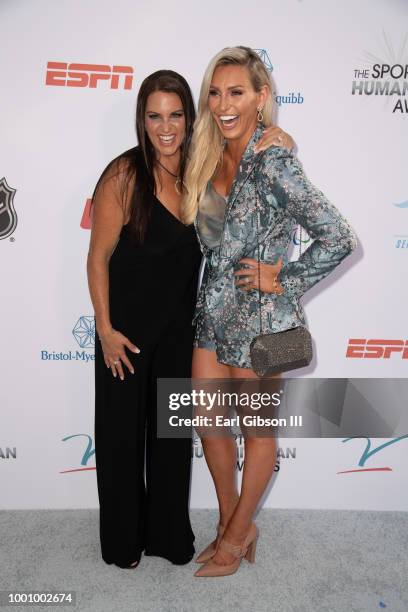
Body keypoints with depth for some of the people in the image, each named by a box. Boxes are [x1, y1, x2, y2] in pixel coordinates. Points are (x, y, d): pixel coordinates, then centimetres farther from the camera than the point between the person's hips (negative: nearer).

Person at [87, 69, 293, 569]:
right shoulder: (125, 175, -17)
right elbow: (99, 256, -12)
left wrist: (277, 148, -13)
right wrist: (105, 329, -12)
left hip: (179, 323, 4)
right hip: (127, 323, -4)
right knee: (122, 430, 11)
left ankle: (168, 533, 39)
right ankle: (122, 539, 37)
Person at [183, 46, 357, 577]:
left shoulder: (273, 164, -18)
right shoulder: (211, 158, 6)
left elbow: (339, 239, -20)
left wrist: (282, 281, -14)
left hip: (260, 316, -8)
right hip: (214, 311, 8)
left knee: (257, 429, 13)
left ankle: (236, 535, 36)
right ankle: (233, 523, 39)